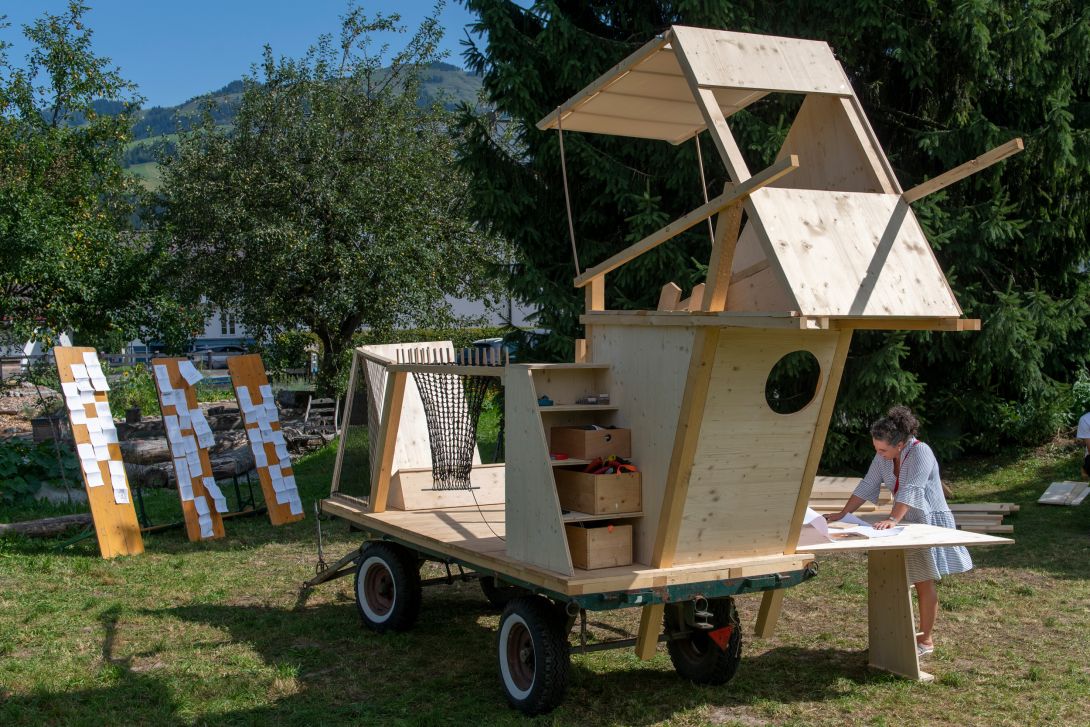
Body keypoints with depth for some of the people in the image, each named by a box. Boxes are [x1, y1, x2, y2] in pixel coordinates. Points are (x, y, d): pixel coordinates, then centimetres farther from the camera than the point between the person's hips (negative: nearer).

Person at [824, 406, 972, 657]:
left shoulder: (920, 452, -22)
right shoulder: (883, 457, 0)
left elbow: (910, 491, -33)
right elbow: (867, 486, 3)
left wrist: (893, 519, -43)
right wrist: (842, 514, -4)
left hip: (929, 522, -7)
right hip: (906, 523, 7)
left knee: (924, 582, -1)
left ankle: (925, 640, 8)